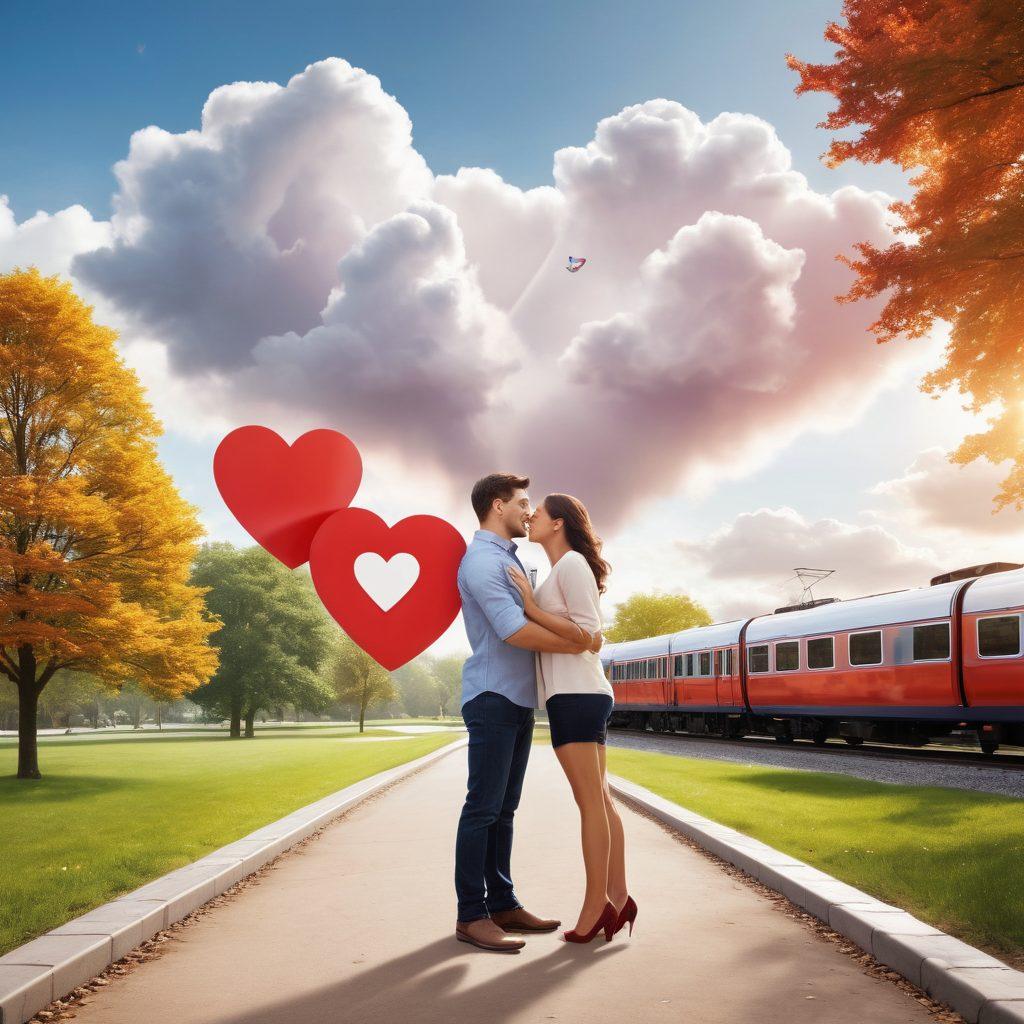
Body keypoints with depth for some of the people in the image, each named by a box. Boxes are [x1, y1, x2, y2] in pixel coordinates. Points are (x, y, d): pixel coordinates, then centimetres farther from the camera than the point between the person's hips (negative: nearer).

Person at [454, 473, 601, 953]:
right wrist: (578, 645, -13)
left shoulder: (508, 560, 20)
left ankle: (502, 904, 16)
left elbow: (535, 619, 17)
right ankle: (471, 916, -4)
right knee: (483, 808, -8)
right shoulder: (481, 561, -13)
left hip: (518, 700, 10)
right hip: (493, 698, -10)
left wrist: (576, 633, -2)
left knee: (504, 808, 11)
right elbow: (514, 631, -22)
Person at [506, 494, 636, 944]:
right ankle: (618, 898, 10)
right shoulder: (565, 570, 22)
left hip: (575, 695, -10)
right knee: (601, 801, 8)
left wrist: (531, 608, -17)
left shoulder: (571, 563, -7)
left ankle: (595, 907, -5)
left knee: (590, 802, -8)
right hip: (581, 694, 10)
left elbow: (586, 633, -15)